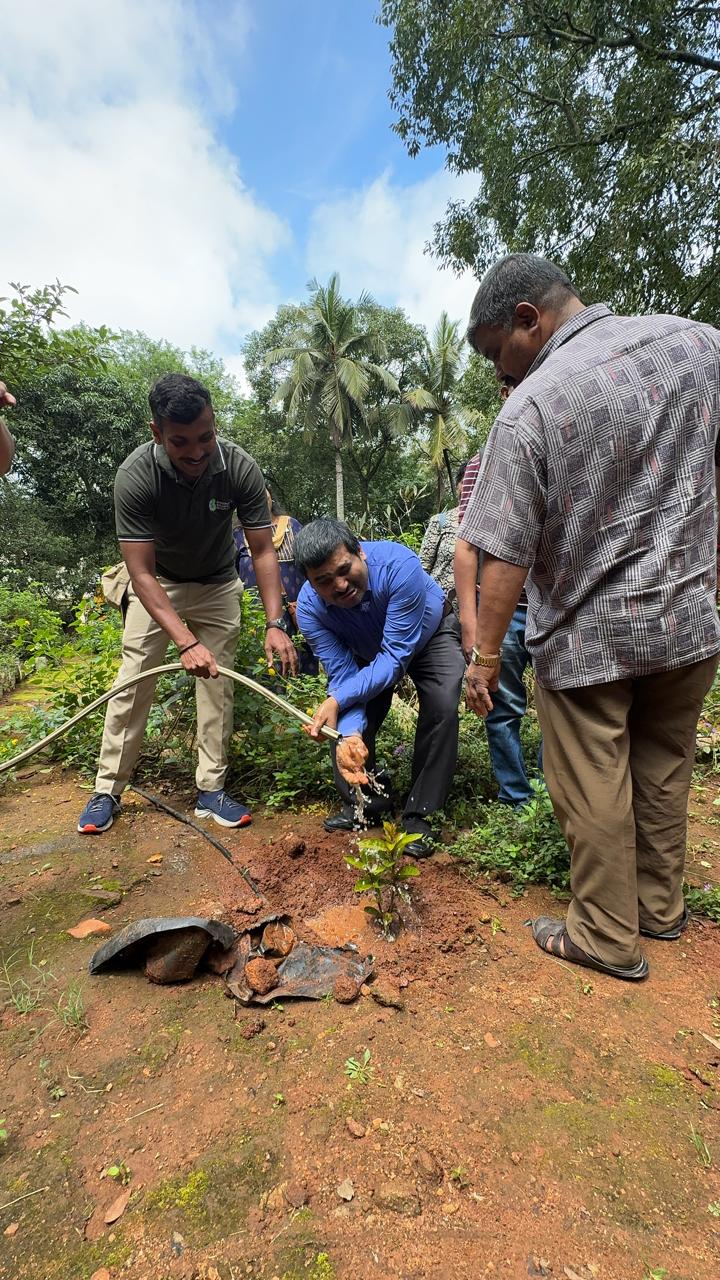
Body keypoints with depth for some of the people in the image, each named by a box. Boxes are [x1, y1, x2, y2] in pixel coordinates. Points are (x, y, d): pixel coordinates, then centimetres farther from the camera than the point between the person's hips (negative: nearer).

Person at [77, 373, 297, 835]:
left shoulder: (240, 467, -26)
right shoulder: (135, 475, -30)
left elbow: (264, 550, -20)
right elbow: (142, 574, -29)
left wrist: (275, 623, -30)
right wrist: (187, 643, -38)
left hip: (218, 586, 2)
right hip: (157, 584, -1)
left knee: (218, 685, -2)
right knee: (133, 682, -2)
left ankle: (211, 789, 10)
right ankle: (107, 790, 13)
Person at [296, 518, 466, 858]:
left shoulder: (398, 565, -41)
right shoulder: (309, 607, -29)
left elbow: (395, 657, -38)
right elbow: (343, 674, -29)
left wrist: (337, 699, -45)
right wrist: (350, 735, -44)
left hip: (429, 635, -3)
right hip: (367, 651, 3)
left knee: (442, 706, -24)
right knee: (351, 716, -10)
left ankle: (418, 814, -7)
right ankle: (362, 803, 16)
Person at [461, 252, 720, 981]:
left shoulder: (529, 409, -16)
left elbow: (505, 558, -17)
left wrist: (485, 657, -7)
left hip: (585, 640, -6)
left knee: (593, 794, 10)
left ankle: (607, 937, 28)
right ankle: (660, 908, 39)